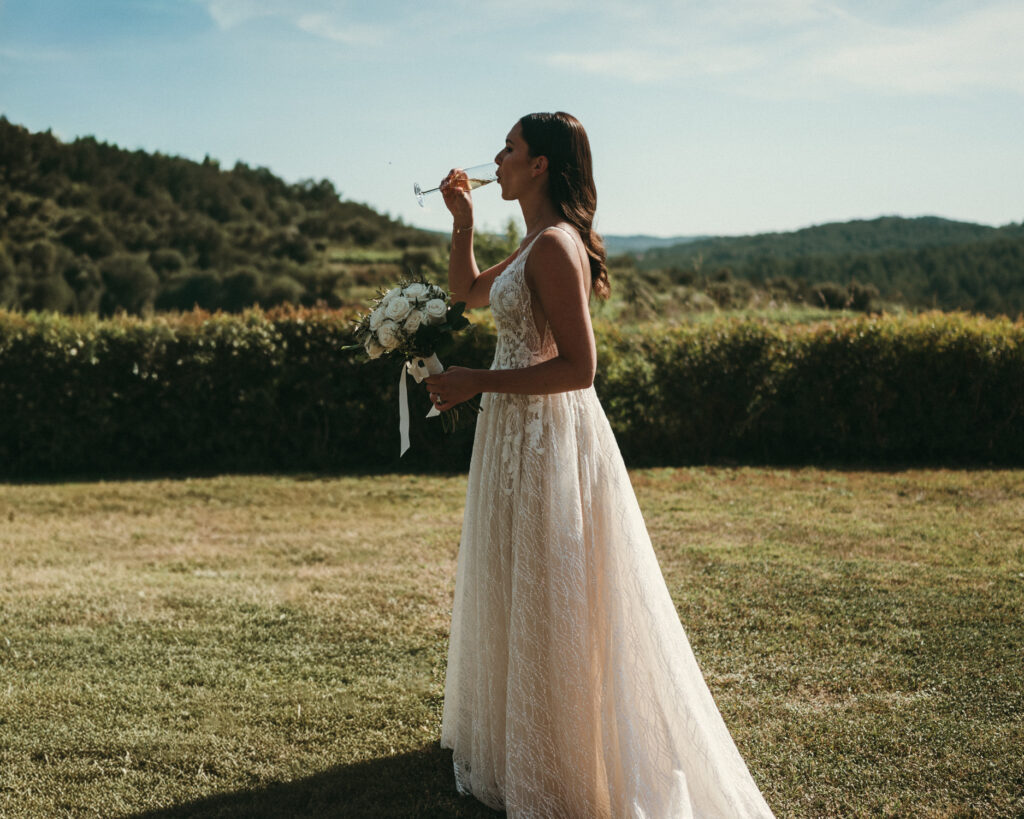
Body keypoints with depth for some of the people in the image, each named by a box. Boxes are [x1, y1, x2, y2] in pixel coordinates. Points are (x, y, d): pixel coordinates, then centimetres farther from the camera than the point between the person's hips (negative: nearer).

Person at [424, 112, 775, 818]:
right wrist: (463, 219, 14)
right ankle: (517, 742, 38)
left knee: (546, 607, 1)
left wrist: (475, 382, -20)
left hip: (546, 438, -10)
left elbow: (578, 367, -24)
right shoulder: (538, 243, 11)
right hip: (520, 433, 10)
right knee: (517, 600, 21)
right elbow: (468, 292, 28)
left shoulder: (555, 246, -19)